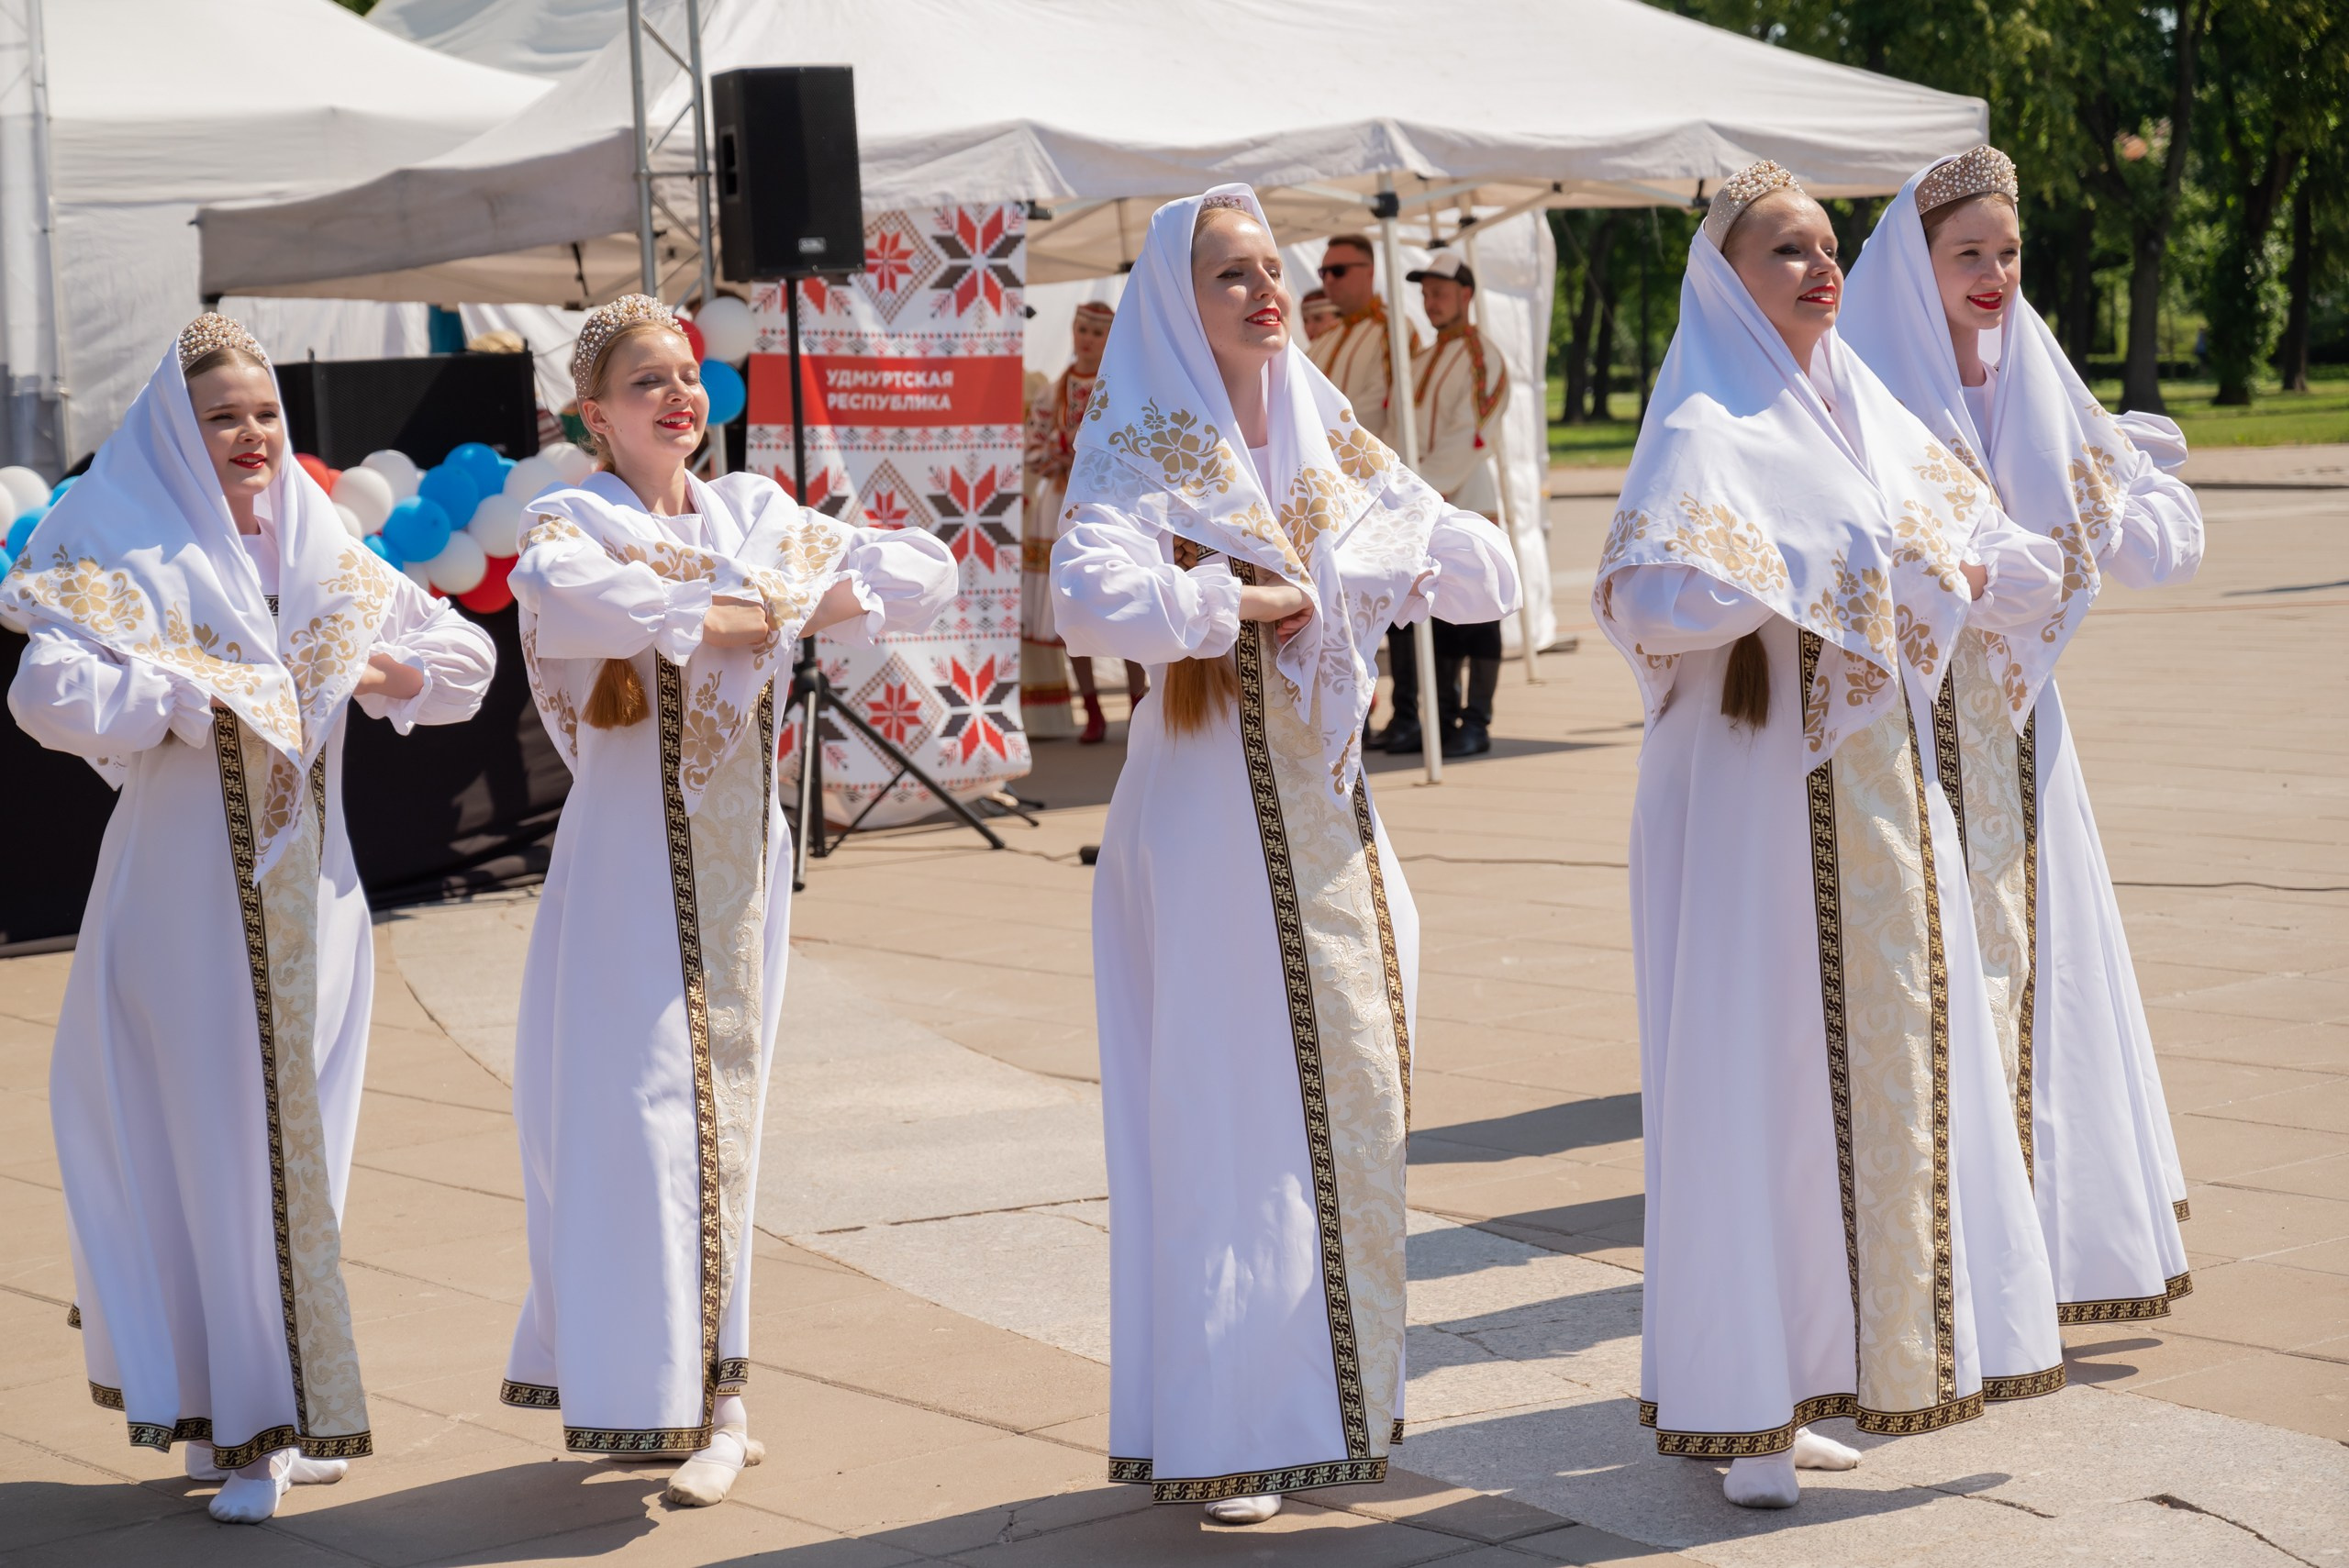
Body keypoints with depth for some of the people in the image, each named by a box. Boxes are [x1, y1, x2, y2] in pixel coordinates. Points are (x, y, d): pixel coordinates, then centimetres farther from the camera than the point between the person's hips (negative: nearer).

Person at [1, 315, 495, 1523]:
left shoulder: (324, 552, 11)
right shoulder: (128, 552, -5)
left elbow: (463, 659, 16)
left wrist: (366, 674, -2)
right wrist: (198, 691, -16)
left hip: (311, 893, 5)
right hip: (187, 892, -5)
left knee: (301, 1140, 10)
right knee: (218, 1143, -5)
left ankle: (290, 1407, 22)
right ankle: (235, 1429, 1)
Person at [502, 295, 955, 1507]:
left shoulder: (755, 514, 12)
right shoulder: (575, 520, -1)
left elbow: (925, 570, 9)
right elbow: (555, 595, -27)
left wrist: (803, 607, -8)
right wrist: (717, 616, -21)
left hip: (740, 852, 4)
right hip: (630, 855, -4)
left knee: (724, 1105, 5)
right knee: (640, 1109, -7)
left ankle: (711, 1391, 10)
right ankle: (659, 1390, 0)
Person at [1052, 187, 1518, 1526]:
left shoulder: (1333, 445, 11)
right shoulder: (1142, 451, -8)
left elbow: (1488, 574, 5)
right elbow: (1096, 598, -28)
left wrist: (1337, 572, -8)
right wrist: (1242, 601, -16)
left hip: (1333, 813, 6)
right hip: (1215, 817, -6)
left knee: (1356, 1101, 10)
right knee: (1231, 1116, -3)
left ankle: (1342, 1393, 23)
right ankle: (1220, 1438, 5)